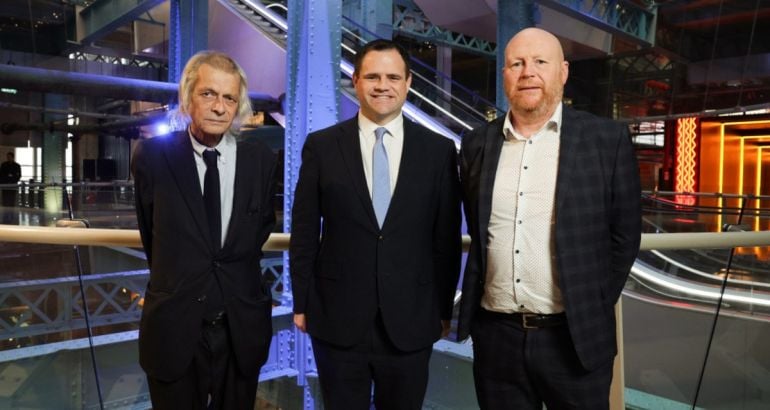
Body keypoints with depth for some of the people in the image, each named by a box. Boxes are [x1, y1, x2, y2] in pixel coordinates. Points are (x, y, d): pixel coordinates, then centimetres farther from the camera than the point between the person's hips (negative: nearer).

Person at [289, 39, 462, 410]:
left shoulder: (439, 150, 1)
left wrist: (444, 310, 5)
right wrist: (302, 304, 2)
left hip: (410, 322, 1)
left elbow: (447, 237, 4)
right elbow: (304, 233, 2)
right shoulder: (321, 146, 0)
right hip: (336, 320, 0)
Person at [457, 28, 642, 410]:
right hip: (495, 336, 3)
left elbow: (624, 235, 1)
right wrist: (478, 300, 9)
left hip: (575, 338, -2)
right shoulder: (477, 144, 4)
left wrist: (593, 312, 1)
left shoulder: (607, 139, -4)